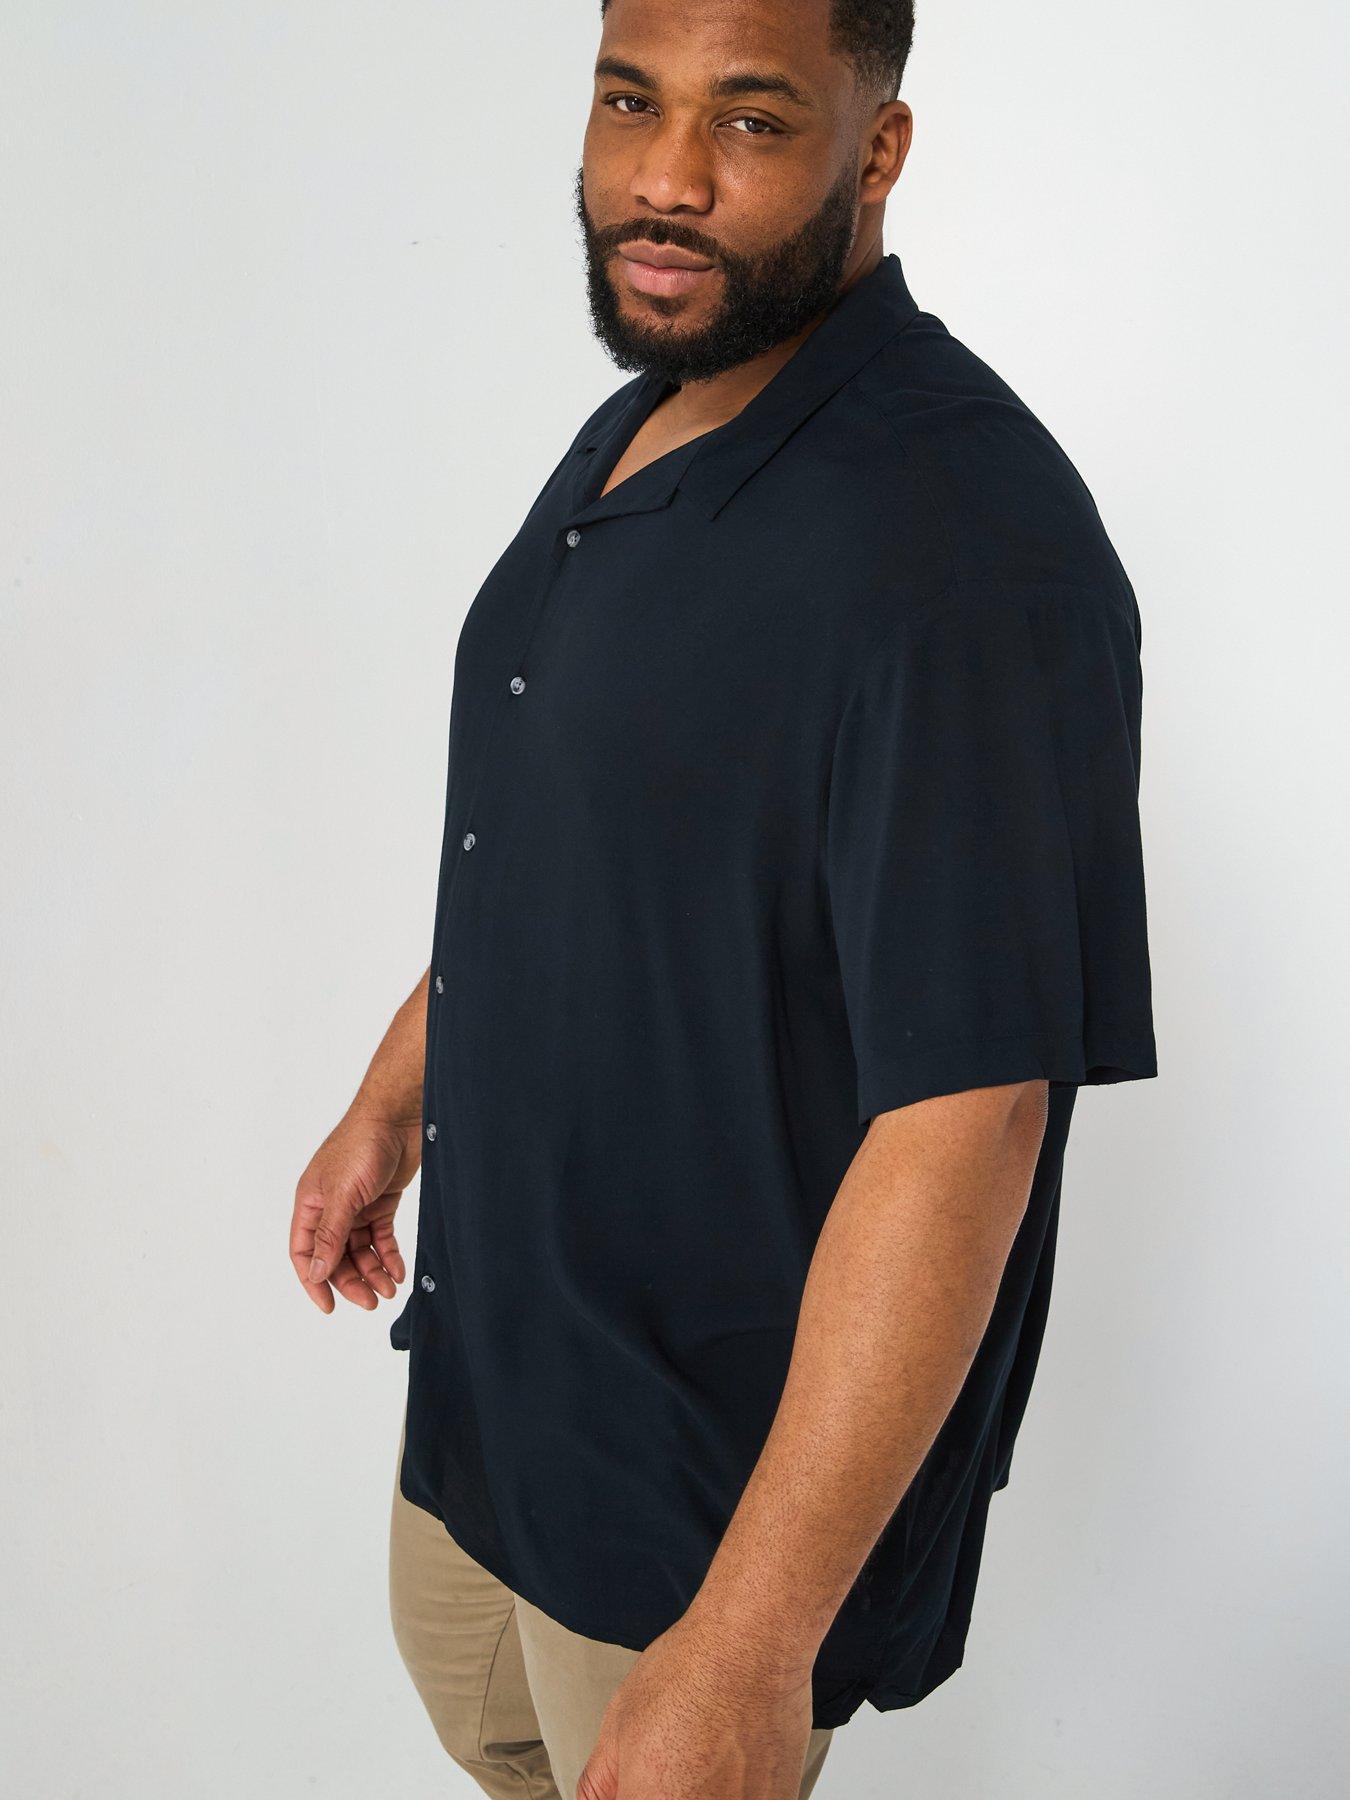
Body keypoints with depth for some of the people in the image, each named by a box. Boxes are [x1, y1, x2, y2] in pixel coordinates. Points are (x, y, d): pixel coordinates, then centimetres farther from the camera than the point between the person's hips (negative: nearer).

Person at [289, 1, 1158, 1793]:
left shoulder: (963, 550, -30)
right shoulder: (636, 432, 1)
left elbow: (965, 1125, -32)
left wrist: (751, 1648, -32)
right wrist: (396, 1095, 22)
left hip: (726, 1433, -9)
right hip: (508, 1313, 9)